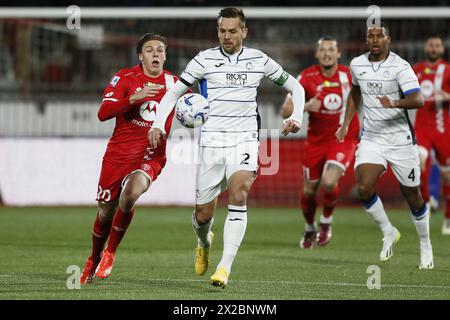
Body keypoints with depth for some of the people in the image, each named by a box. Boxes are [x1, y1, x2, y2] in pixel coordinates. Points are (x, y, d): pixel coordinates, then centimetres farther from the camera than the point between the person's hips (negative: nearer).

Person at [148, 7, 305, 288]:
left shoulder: (259, 60, 6)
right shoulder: (205, 60, 1)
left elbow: (295, 87, 17)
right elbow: (173, 93, 5)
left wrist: (296, 117, 1)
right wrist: (158, 124, -10)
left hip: (245, 140, 0)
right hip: (212, 141, 0)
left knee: (239, 193, -27)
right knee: (204, 214, 2)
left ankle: (225, 267, -27)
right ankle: (204, 243, 41)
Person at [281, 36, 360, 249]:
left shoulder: (349, 76, -9)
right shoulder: (307, 77, -11)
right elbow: (285, 112, -16)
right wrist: (305, 107, -34)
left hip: (344, 138, -2)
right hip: (316, 141, 2)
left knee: (329, 183, -23)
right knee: (309, 190, 8)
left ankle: (326, 222, 8)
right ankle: (310, 230, 38)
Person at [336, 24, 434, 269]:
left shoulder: (400, 67, -14)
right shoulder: (356, 65, 3)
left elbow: (418, 100, -26)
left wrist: (395, 103, -44)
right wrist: (346, 124, 17)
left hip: (400, 138, -3)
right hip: (371, 138, 3)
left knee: (412, 197, 4)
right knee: (364, 188, -18)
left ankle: (425, 246, 27)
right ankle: (388, 232, 7)